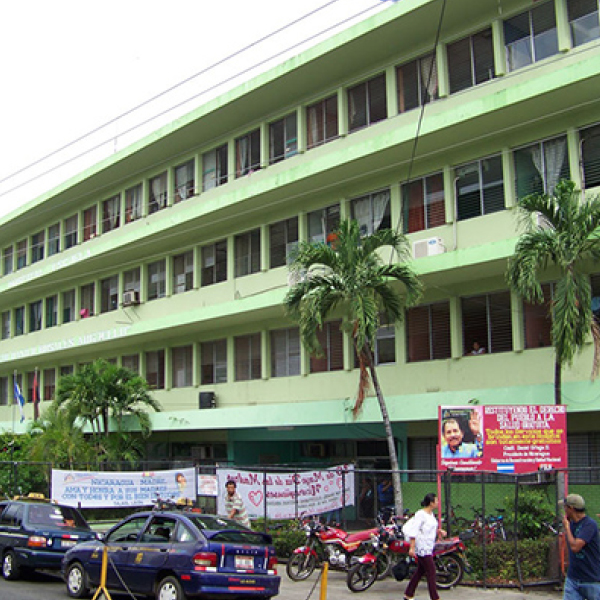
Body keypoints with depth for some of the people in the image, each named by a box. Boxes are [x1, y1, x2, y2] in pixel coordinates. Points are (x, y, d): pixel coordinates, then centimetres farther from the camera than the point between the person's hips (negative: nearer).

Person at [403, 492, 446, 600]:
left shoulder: (431, 514, 13)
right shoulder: (421, 514, -16)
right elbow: (414, 531, -19)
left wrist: (439, 531, 7)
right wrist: (412, 548, -23)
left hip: (429, 547, 9)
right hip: (422, 548, -9)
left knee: (420, 571, 14)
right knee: (431, 571, -7)